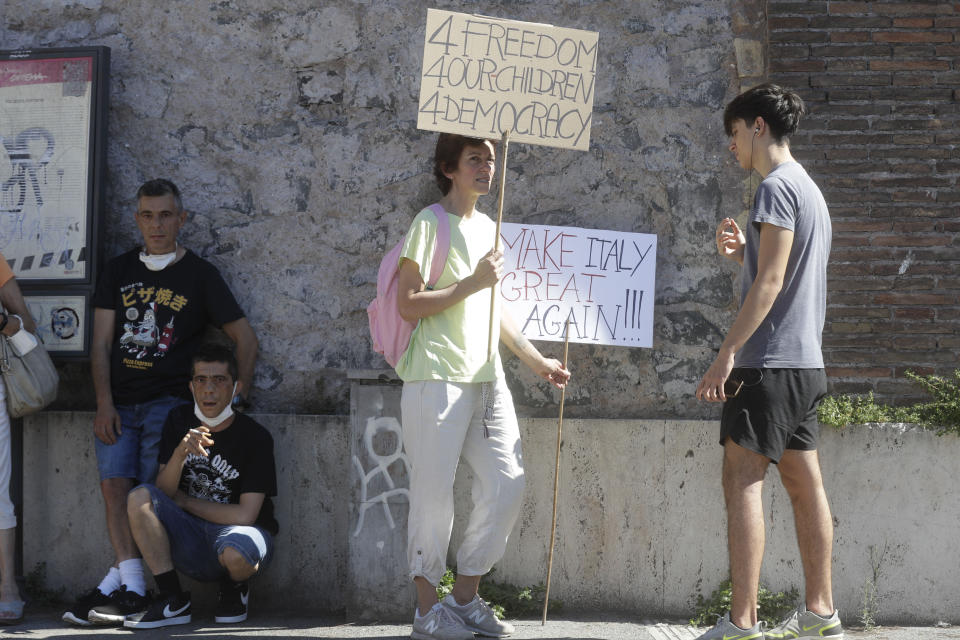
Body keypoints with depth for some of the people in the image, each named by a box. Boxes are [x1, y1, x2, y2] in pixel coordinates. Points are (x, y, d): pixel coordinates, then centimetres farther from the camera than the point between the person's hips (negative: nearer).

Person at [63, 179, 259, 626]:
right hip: (118, 403, 3)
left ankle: (114, 583, -12)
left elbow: (245, 338, 9)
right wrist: (104, 404, -3)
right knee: (114, 485, -14)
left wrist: (239, 395, 0)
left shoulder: (199, 275, 6)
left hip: (168, 401, -3)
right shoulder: (119, 271, 14)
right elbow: (101, 343, 9)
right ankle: (131, 589, -19)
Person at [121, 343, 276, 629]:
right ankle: (173, 602, -14)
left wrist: (184, 501, -5)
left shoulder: (255, 437, -12)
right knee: (140, 497, -20)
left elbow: (245, 515, -15)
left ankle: (234, 589, 1)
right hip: (190, 545, 4)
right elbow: (163, 493, -5)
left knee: (236, 551, -39)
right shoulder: (179, 421, 2)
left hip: (237, 532, -4)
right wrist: (181, 452, -25)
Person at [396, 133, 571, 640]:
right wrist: (472, 282, -16)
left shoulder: (487, 228, 19)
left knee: (507, 484, 3)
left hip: (486, 378, 8)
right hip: (437, 377, -8)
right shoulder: (431, 223, -5)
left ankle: (465, 596, 15)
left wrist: (535, 360, 21)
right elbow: (408, 304, -12)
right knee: (434, 494, -4)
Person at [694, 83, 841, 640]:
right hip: (806, 362, 10)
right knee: (804, 484, 11)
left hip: (771, 361, -10)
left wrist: (728, 353, -20)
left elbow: (770, 283, -18)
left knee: (743, 480, -10)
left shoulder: (778, 187, -10)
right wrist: (742, 254, 10)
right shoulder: (809, 189, 20)